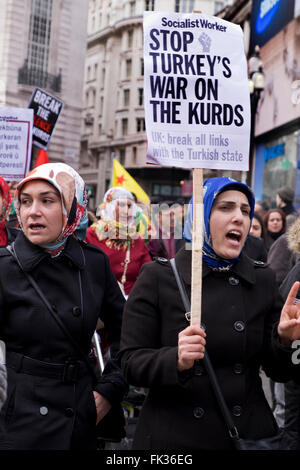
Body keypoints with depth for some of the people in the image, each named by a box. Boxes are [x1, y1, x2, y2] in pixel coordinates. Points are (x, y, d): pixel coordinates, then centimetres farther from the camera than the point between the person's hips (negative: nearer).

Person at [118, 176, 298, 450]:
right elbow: (130, 363, -11)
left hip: (250, 434, 3)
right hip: (173, 438, -3)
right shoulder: (157, 278, -9)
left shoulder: (263, 280, 0)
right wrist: (176, 360, -29)